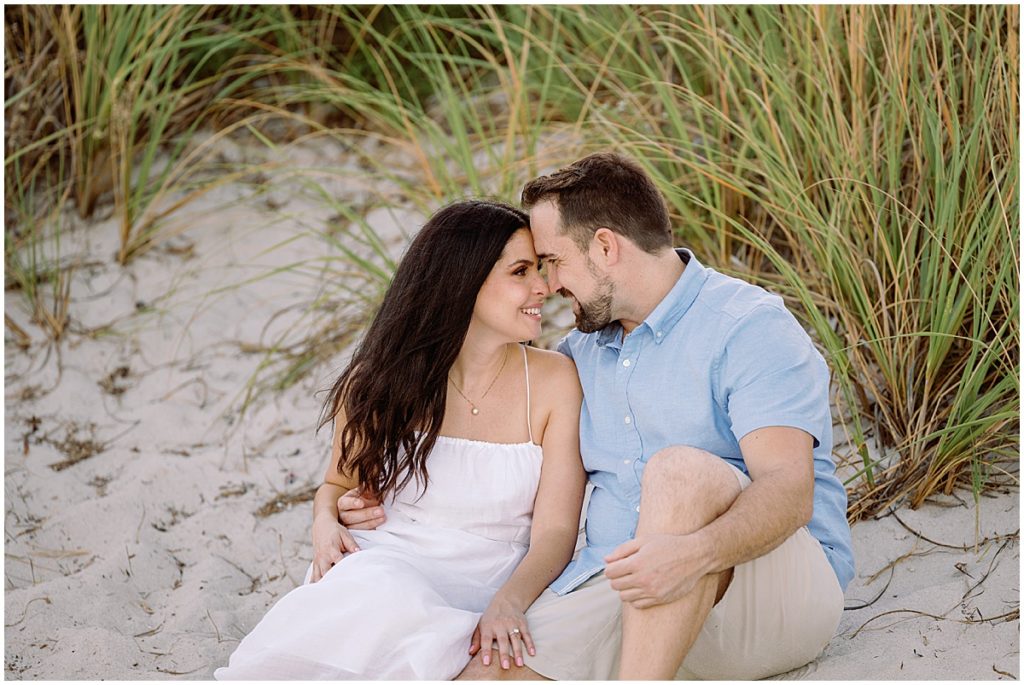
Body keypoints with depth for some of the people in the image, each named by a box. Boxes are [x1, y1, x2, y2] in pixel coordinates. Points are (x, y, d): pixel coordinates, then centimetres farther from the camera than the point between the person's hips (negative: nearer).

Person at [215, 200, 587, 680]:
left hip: (483, 593, -1)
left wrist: (509, 601, -25)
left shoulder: (554, 380, 0)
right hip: (383, 563, 2)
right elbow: (340, 482, 22)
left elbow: (555, 530, -4)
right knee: (380, 603, -37)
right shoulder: (380, 382, 4)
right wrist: (326, 523, -4)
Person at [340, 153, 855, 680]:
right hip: (617, 587, 5)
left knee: (682, 468, -36)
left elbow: (789, 491, -20)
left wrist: (694, 553, -40)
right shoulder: (583, 350, 18)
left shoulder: (749, 326, -7)